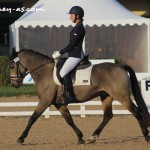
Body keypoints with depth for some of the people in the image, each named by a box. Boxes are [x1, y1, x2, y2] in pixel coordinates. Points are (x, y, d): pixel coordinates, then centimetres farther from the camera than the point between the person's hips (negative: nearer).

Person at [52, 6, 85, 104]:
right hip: (75, 54, 11)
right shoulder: (79, 27, 16)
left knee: (63, 72, -24)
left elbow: (72, 45, -19)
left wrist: (60, 53, -14)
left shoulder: (79, 28, -15)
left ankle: (71, 96, -23)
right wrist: (60, 52, 16)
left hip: (76, 55, -11)